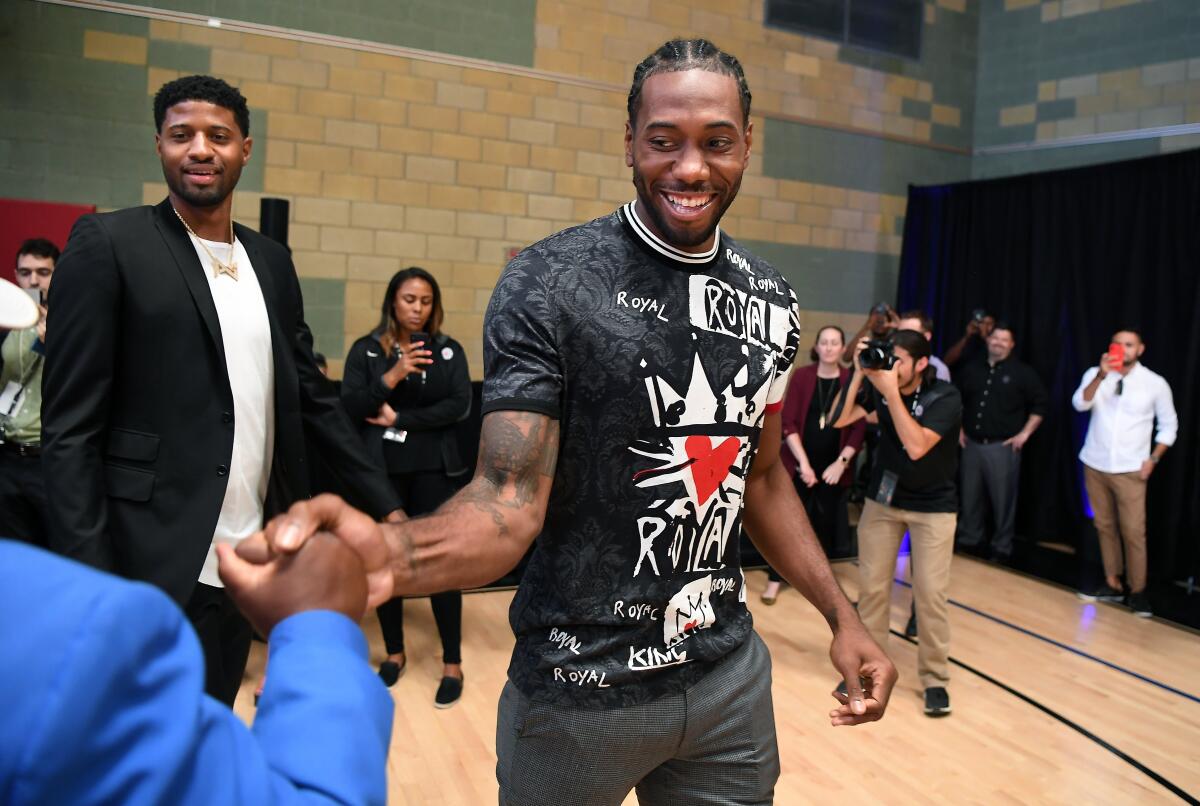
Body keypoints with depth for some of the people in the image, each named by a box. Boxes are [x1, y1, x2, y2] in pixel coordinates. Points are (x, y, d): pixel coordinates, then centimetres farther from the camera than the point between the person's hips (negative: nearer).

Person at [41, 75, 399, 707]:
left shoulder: (271, 260, 11)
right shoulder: (109, 245, -6)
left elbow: (312, 398, 13)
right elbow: (70, 430, -9)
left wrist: (388, 509, 9)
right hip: (153, 571, -5)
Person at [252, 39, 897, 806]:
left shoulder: (772, 299, 2)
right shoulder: (549, 284, -16)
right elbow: (509, 501, -21)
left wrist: (840, 613, 6)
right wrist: (395, 552, -41)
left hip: (730, 670, 5)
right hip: (583, 682, -4)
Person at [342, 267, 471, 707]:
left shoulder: (448, 350, 3)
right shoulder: (367, 349, 2)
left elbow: (460, 405, -8)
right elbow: (348, 406, -8)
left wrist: (400, 419, -11)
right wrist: (391, 378, -21)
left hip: (434, 468, 0)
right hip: (381, 467, 1)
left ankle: (453, 663, 10)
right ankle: (394, 652, 27)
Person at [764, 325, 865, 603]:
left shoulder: (852, 381, -2)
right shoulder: (801, 376, -3)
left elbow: (859, 427, -2)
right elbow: (788, 422, -7)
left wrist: (841, 462, -10)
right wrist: (803, 462, -13)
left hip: (833, 466, 1)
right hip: (799, 463, -1)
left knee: (825, 523, 9)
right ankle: (775, 579, 11)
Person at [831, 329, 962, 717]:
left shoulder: (945, 397, -19)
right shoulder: (879, 385, -8)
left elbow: (916, 447, -31)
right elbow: (839, 420, -15)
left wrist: (892, 392, -34)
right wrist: (859, 374, -24)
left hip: (933, 505, -3)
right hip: (882, 497, 3)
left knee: (930, 592, -5)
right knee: (871, 585, 5)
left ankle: (935, 678, 11)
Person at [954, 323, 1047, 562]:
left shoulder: (1022, 372, -1)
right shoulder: (972, 369, 11)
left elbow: (1040, 404, -1)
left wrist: (1025, 433, -6)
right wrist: (959, 429, 13)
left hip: (1003, 446, -4)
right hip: (972, 443, 4)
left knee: (1002, 499, 0)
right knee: (970, 497, 10)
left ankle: (1001, 549, 12)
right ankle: (969, 541, 25)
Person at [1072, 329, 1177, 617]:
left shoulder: (1156, 383, -2)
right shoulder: (1095, 374, 0)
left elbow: (1168, 425, 5)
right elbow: (1080, 404, -17)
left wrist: (1153, 459, -4)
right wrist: (1101, 375, -30)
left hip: (1130, 470, -2)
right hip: (1095, 466, 2)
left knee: (1133, 532, -5)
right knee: (1105, 527, 9)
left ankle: (1137, 591, 7)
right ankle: (1112, 584, 19)